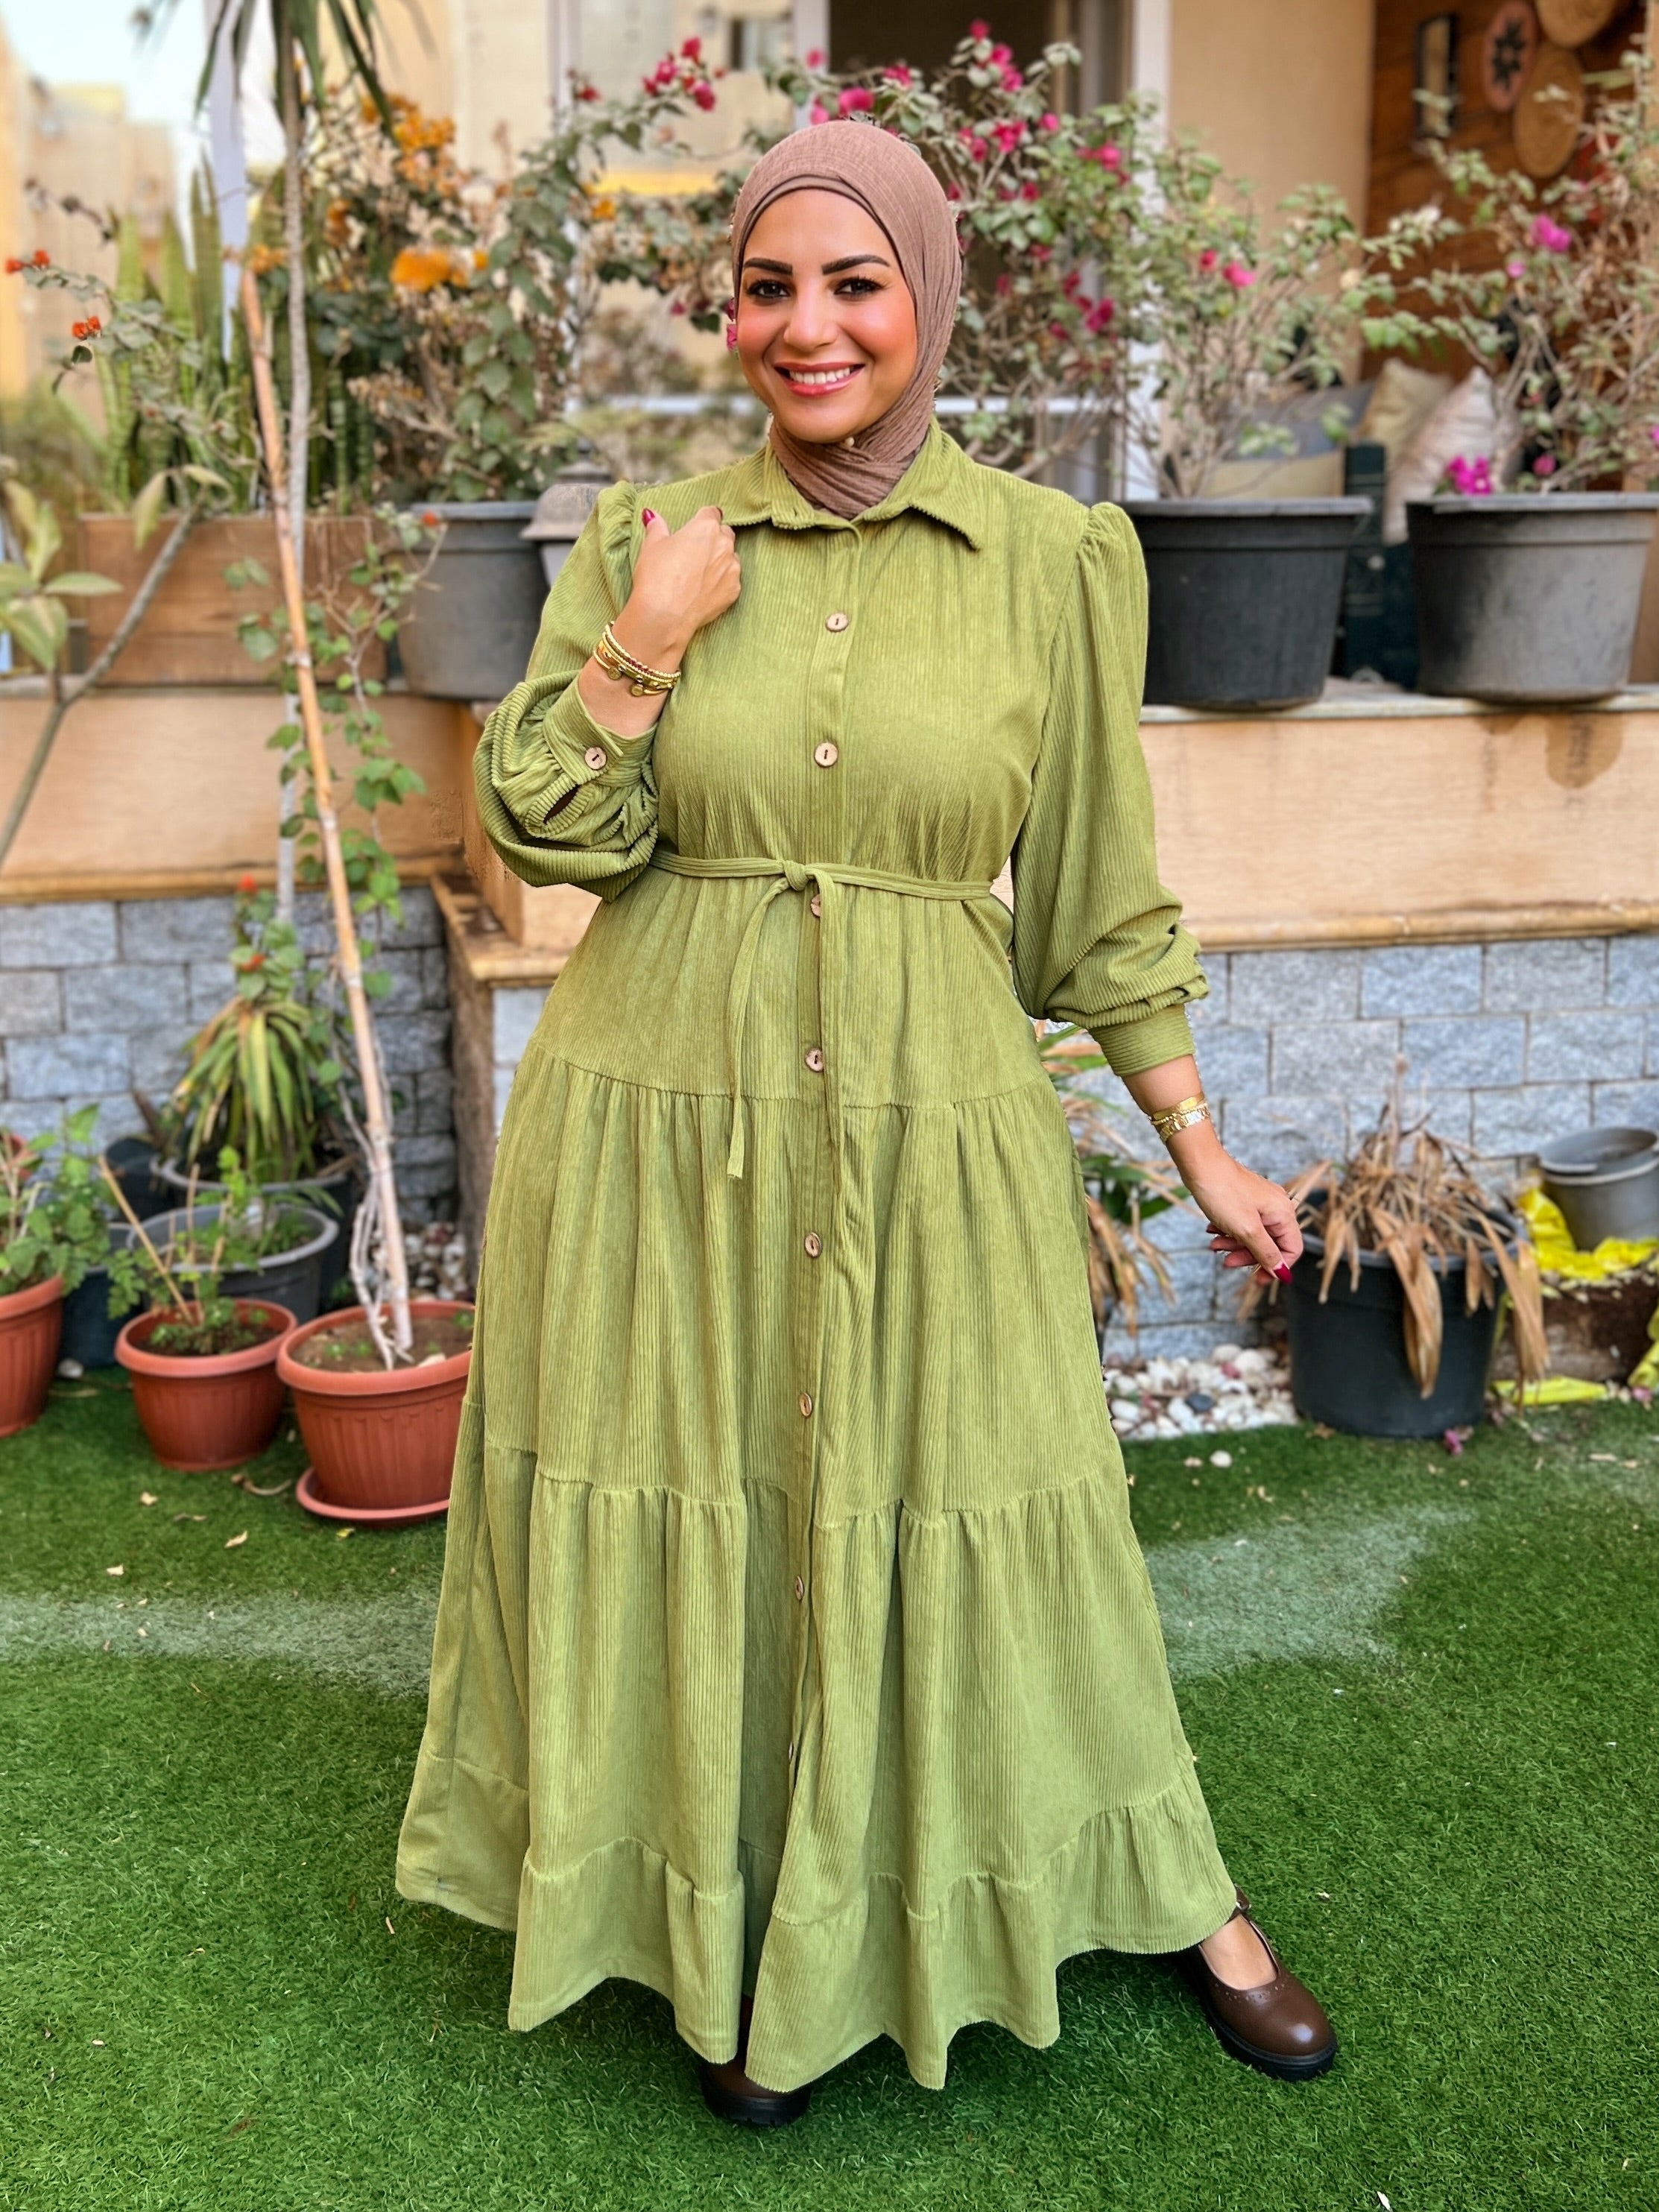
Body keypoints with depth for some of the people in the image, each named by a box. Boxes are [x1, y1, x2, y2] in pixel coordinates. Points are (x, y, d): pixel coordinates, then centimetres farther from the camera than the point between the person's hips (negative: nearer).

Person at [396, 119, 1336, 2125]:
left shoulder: (1058, 558, 0)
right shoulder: (647, 533, 2)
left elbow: (1096, 898, 5)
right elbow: (546, 834, 2)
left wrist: (1201, 1149, 7)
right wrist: (645, 641, -11)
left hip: (931, 1138, -1)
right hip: (661, 1126, 2)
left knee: (964, 1542, 9)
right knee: (694, 1534, 11)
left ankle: (1181, 1900, 34)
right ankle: (740, 1951, 34)